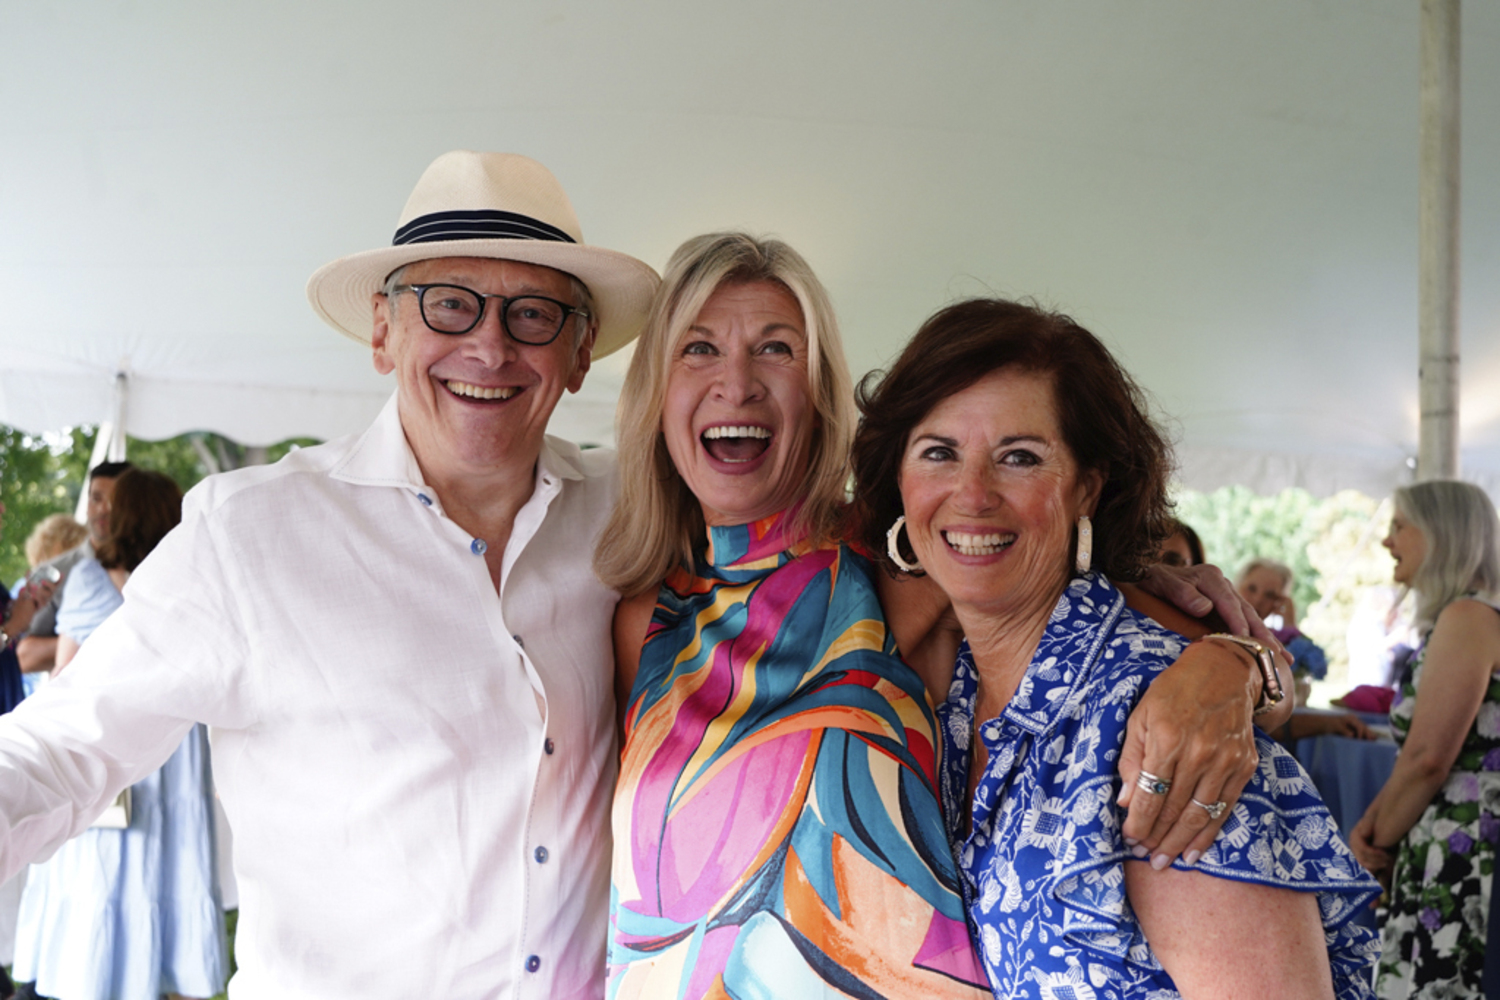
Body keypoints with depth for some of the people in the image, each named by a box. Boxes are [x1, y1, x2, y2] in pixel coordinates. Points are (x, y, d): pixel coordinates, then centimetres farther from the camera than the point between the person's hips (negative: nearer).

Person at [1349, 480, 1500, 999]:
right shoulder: (1450, 621, 18)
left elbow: (1428, 758, -19)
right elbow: (1415, 752, 17)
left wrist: (1380, 845, -5)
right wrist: (1370, 824, 1)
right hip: (1444, 851, 9)